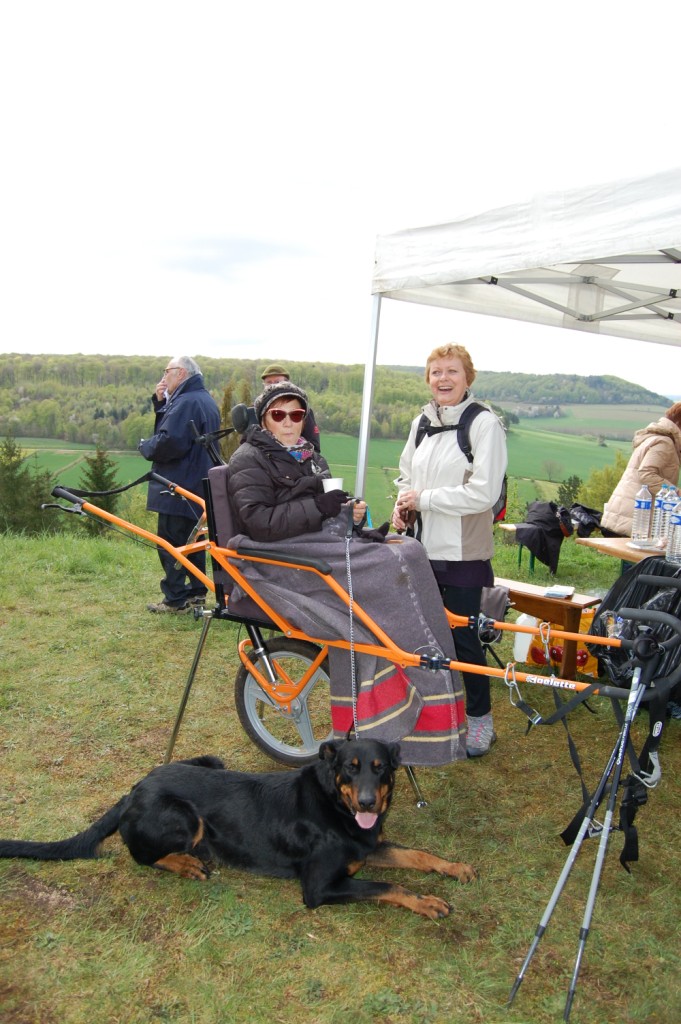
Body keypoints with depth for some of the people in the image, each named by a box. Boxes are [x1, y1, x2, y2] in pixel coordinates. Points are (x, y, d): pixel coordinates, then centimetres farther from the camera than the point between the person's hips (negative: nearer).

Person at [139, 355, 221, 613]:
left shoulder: (187, 402, -17)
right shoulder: (206, 401, 17)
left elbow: (169, 442, -27)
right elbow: (168, 428, 17)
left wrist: (145, 446, -8)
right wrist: (160, 403, 4)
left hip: (178, 489, -10)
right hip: (199, 485, 10)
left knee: (171, 542, -4)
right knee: (192, 540, 16)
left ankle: (175, 599, 0)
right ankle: (196, 591, 24)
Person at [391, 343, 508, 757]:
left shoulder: (484, 423, -11)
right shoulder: (422, 422, 8)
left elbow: (483, 493, -18)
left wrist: (424, 499, -14)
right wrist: (403, 504, 0)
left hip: (463, 552, -6)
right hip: (423, 547, 6)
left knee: (464, 637, 3)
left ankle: (480, 718, 22)